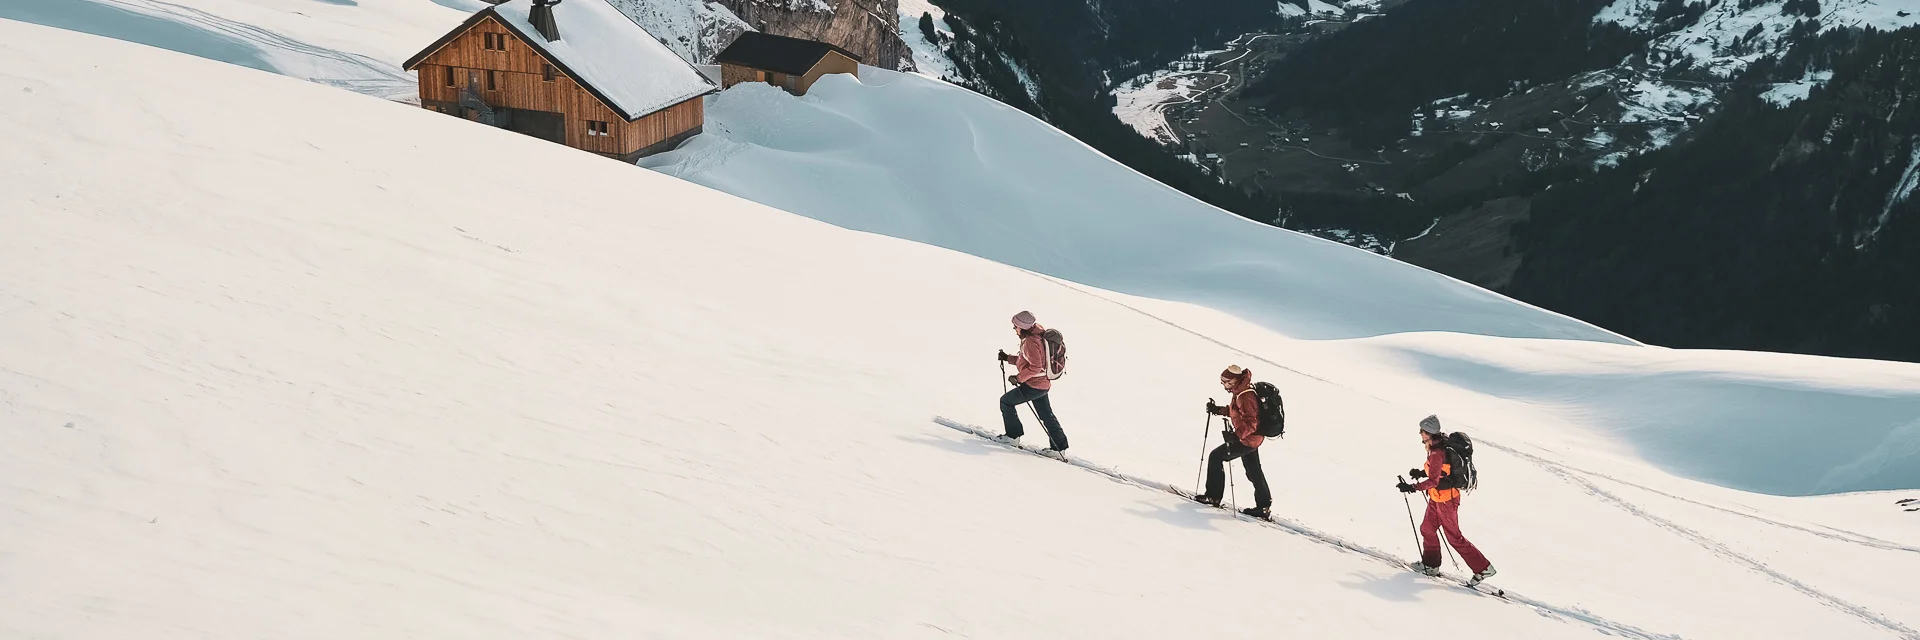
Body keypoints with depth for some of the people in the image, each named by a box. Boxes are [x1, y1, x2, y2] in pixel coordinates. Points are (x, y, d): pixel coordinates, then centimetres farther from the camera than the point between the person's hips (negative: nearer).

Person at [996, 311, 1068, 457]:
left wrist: (1019, 378, -20)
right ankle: (1059, 448, 18)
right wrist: (1008, 358, 14)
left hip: (1034, 385, -10)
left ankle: (1013, 435, 14)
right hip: (1044, 384, 10)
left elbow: (1035, 367, -27)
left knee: (1006, 402, 6)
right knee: (1046, 415, 16)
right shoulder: (1035, 336, 9)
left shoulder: (1031, 341, -22)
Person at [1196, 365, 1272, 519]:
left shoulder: (1245, 396, -26)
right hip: (1253, 438, 10)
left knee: (1216, 457, -2)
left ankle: (1213, 496, 5)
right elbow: (1234, 410, 22)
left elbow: (1250, 423, -31)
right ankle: (1264, 507, 24)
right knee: (1254, 473, 17)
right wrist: (1217, 410, 13)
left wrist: (1236, 434, -40)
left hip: (1247, 440, -10)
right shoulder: (1240, 392, 6)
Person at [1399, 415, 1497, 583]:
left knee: (1454, 537, 1)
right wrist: (1422, 472, 10)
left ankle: (1483, 568, 8)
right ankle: (1431, 565, 33)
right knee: (1427, 529, 19)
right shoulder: (1441, 443, 2)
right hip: (1437, 498, 10)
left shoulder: (1437, 453, -28)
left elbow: (1433, 481, -32)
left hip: (1445, 499, -10)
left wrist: (1412, 488, -32)